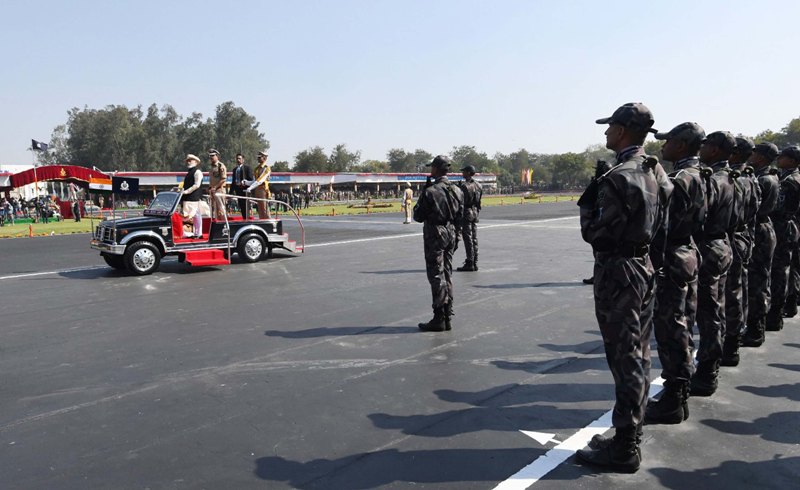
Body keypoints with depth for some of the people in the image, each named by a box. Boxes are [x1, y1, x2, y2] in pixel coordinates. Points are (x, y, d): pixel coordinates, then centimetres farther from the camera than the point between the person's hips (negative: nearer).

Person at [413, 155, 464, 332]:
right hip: (451, 234, 7)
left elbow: (418, 217, -8)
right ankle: (447, 316, 17)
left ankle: (439, 319, -2)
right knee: (447, 274, 13)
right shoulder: (457, 191, 6)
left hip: (435, 235, -7)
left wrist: (423, 193, 4)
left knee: (436, 276, -3)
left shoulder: (430, 191, -15)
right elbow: (460, 217, 11)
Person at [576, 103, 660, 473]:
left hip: (618, 272, -10)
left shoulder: (618, 178, -20)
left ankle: (624, 448, 6)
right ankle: (631, 433, 29)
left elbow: (594, 233, -18)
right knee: (637, 356, 15)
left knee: (625, 360, -4)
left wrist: (588, 202, -2)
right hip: (644, 265, 10)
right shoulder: (649, 174, 10)